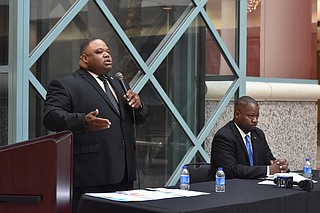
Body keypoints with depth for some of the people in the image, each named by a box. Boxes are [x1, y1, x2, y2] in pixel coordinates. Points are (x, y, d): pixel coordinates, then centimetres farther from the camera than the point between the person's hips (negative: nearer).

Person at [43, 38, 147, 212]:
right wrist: (83, 121, -31)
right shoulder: (65, 85, -1)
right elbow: (51, 117, -14)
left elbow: (140, 119, 24)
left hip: (124, 175, 7)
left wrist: (137, 105, 0)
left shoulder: (119, 85, 22)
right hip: (89, 175, -7)